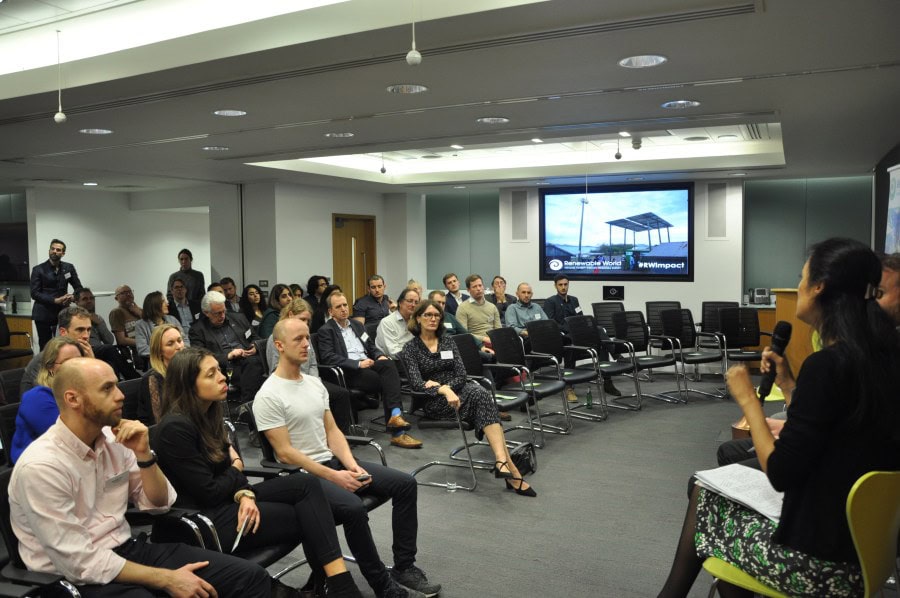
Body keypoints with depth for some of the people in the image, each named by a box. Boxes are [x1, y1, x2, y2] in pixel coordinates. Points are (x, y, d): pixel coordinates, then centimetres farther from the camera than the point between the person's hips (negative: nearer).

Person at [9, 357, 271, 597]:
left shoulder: (112, 438, 2)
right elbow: (81, 563, -19)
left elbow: (159, 502, 9)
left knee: (252, 577, -10)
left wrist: (143, 454, -9)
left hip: (127, 548, 6)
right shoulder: (40, 467, -18)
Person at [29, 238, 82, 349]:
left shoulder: (69, 268, 6)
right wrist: (55, 300, -20)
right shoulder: (38, 269, -3)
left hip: (62, 312, 2)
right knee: (45, 347, 3)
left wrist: (73, 297, -13)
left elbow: (78, 288, 10)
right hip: (43, 314, -2)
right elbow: (34, 293, -9)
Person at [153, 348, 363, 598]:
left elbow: (226, 469, 9)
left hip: (225, 500, 8)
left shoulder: (208, 413, 7)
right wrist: (237, 467, 0)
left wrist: (244, 494, -13)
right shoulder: (175, 428, -22)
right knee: (306, 516, -13)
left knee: (306, 483, -11)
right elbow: (209, 492, -19)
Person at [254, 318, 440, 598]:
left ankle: (404, 568, 1)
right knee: (353, 507, -35)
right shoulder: (269, 396, -14)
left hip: (334, 460, 8)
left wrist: (352, 466, -8)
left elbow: (332, 431, 10)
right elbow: (285, 453, -17)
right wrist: (334, 477, -21)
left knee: (405, 483, -4)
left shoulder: (315, 383, 10)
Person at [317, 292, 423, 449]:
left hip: (367, 364, 6)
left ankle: (395, 414, -33)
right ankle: (397, 432, -27)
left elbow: (371, 346, 27)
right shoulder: (326, 331, 3)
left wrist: (380, 356, 2)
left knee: (388, 364, -27)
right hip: (348, 372, -6)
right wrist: (358, 363, -18)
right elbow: (328, 357, -10)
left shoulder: (356, 325, 24)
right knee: (387, 380, -27)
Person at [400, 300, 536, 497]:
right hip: (434, 402, -4)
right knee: (482, 396, -31)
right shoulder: (410, 349, 1)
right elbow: (416, 383, -13)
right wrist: (443, 390, -30)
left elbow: (462, 374, 4)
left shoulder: (447, 340, 13)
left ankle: (502, 462, -42)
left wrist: (444, 385, -16)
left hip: (459, 389, 4)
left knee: (480, 391, -33)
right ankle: (511, 469, -40)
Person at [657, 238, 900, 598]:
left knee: (704, 499, 14)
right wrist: (787, 383, 11)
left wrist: (747, 399, -12)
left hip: (822, 563, -8)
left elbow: (781, 475, -21)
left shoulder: (828, 364, -24)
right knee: (725, 492, 24)